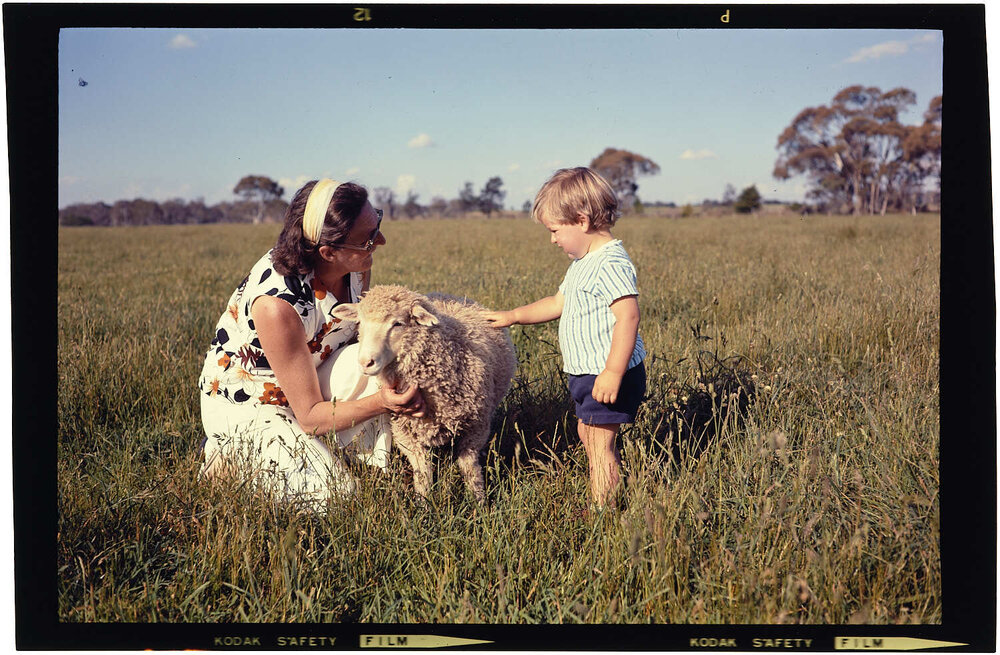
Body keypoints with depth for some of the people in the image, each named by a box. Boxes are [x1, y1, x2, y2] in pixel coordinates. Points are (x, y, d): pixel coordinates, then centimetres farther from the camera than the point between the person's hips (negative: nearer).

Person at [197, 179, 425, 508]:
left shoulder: (354, 263, -17)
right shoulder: (277, 304, -36)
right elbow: (309, 416, -26)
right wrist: (380, 403, -41)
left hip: (309, 374, 6)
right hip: (247, 403, -6)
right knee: (331, 494, -17)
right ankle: (234, 453, 5)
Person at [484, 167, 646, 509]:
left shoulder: (611, 264, -21)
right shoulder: (583, 263, 14)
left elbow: (628, 316, -29)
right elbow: (557, 303, 25)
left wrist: (614, 372, -33)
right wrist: (513, 316, 24)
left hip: (608, 375, -11)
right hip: (587, 373, 11)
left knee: (599, 444, -6)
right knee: (587, 432, 19)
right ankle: (605, 500, 29)